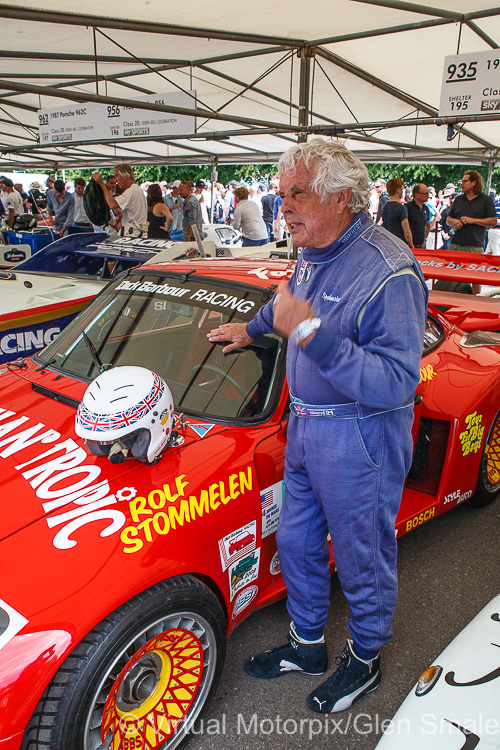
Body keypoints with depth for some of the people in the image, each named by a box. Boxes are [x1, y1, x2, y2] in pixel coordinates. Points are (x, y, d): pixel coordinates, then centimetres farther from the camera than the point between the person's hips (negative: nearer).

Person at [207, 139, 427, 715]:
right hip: (305, 426, 9)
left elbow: (397, 383, -32)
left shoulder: (387, 272, -24)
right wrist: (252, 327, 39)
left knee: (362, 559, 12)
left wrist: (309, 333, -37)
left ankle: (365, 659, 40)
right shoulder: (313, 257, 4)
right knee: (296, 542, 20)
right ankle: (307, 645, 44)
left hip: (360, 441, -8)